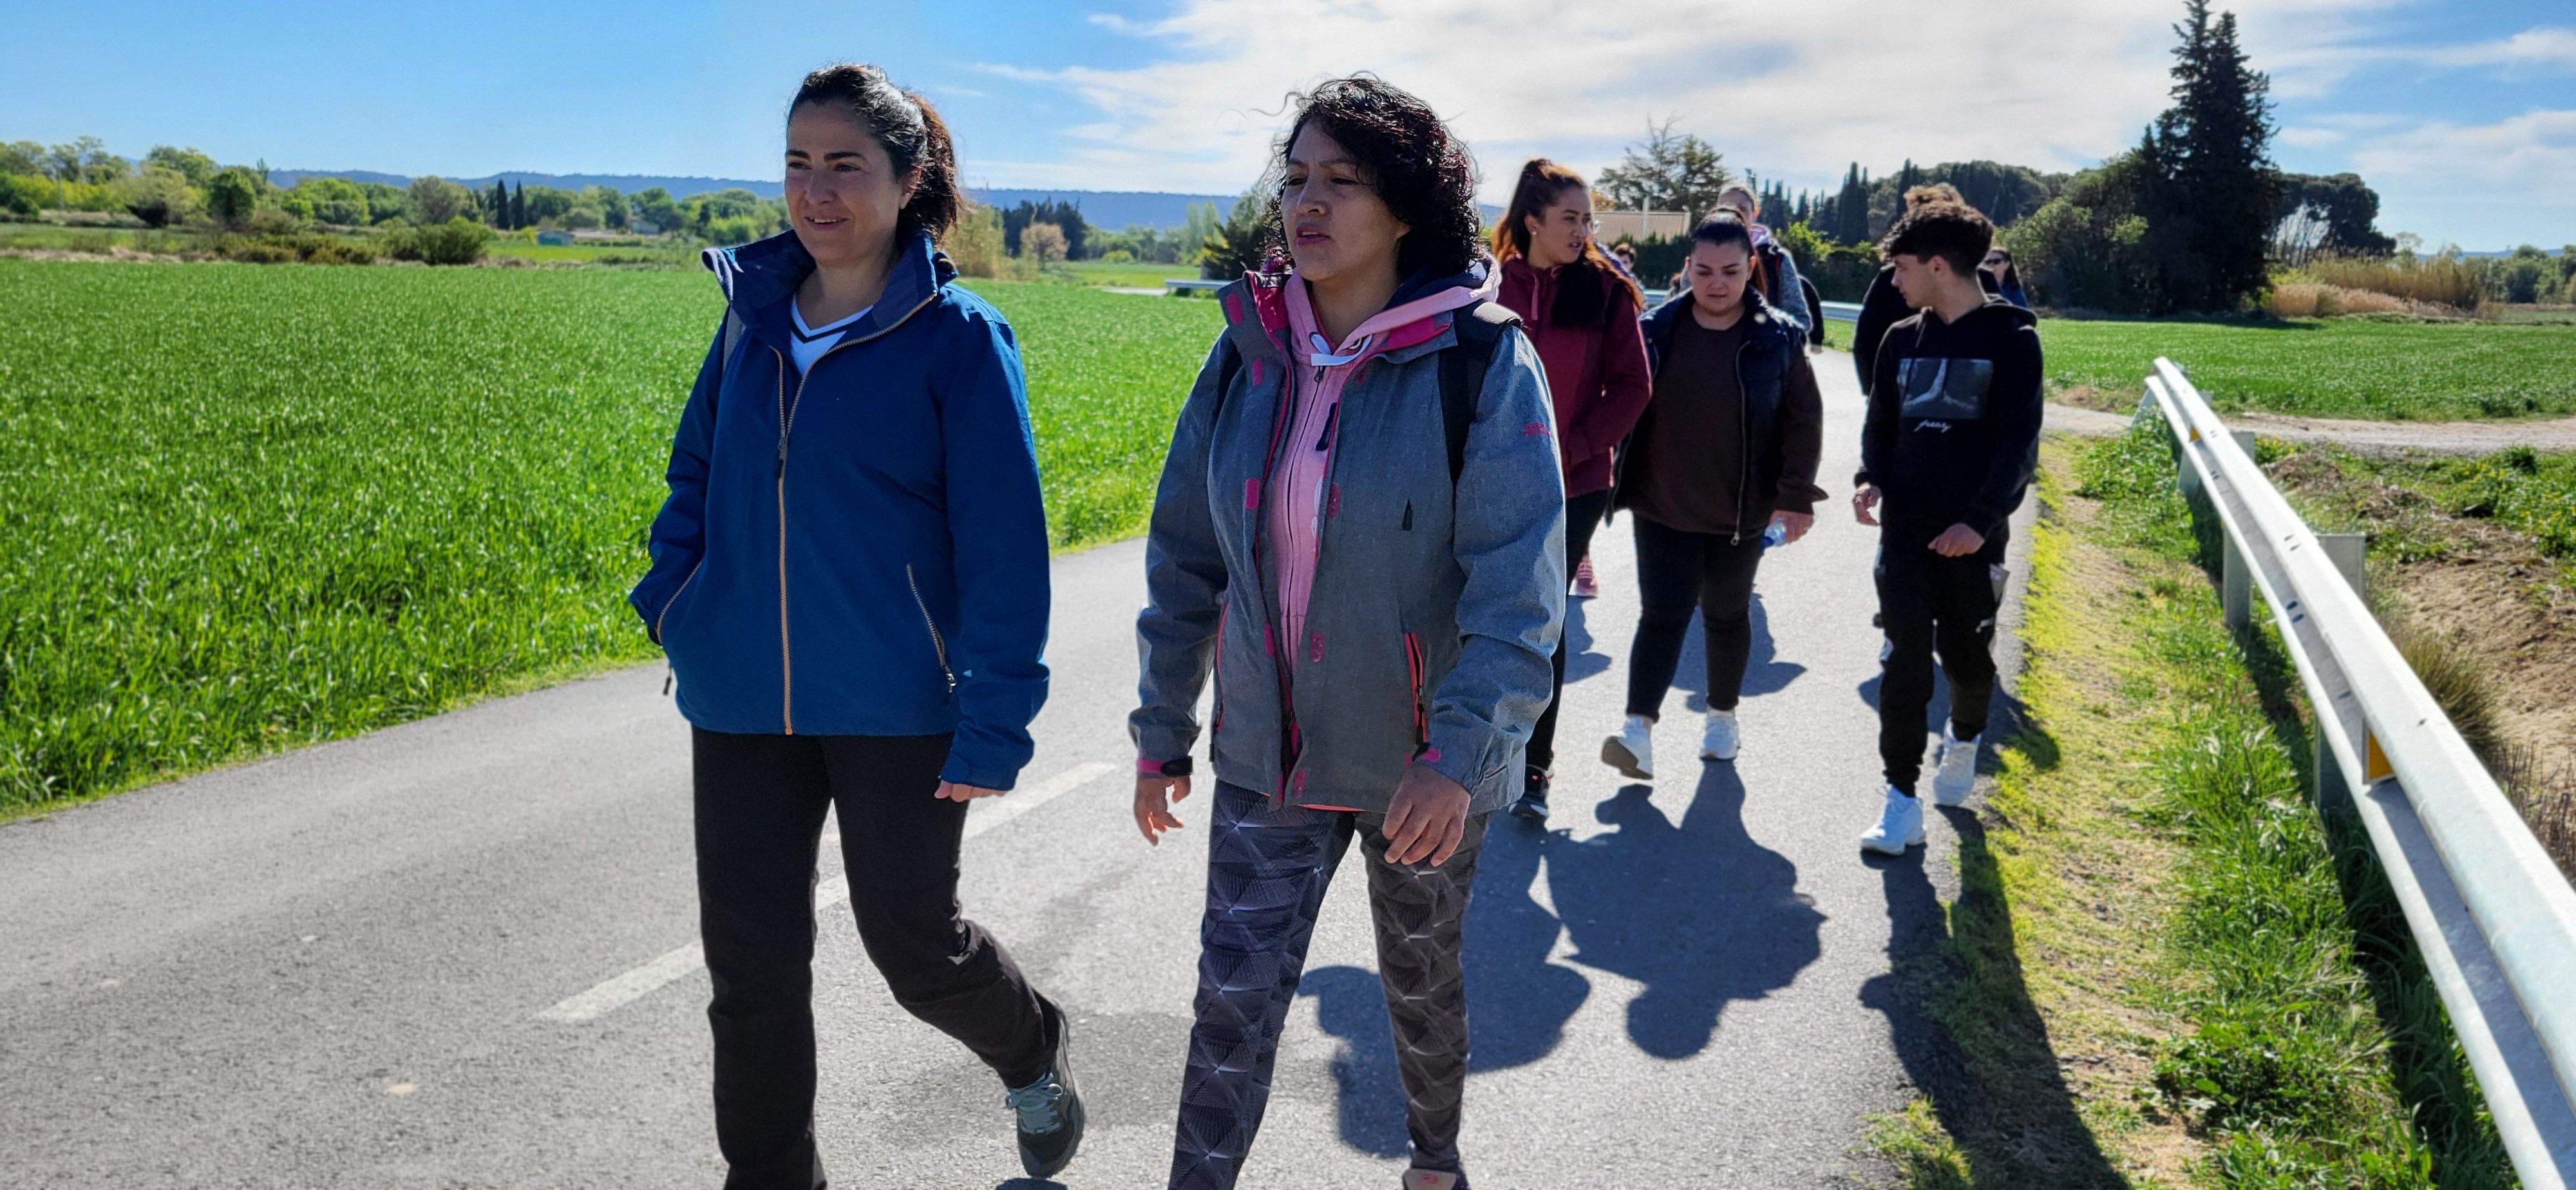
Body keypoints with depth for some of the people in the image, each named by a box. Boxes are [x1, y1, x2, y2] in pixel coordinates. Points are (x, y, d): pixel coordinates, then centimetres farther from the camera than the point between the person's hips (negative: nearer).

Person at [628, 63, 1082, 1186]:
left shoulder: (958, 337, -9)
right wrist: (676, 609, 5)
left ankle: (1031, 1051, 41)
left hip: (897, 706, -4)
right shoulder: (753, 319, 5)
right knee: (751, 959, 9)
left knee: (913, 941, 8)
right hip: (742, 703, 4)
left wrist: (993, 722, -14)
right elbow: (695, 473, 19)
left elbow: (1003, 543, -11)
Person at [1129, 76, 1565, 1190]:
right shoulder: (1248, 352, -1)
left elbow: (1518, 578, -20)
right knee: (1234, 1000, 0)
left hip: (1422, 767, -2)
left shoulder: (1482, 360, -14)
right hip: (1267, 755, 2)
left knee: (1420, 983, 19)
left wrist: (1459, 751, -30)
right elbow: (1185, 555, 6)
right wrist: (1162, 729, 7)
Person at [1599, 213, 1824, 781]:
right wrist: (1617, 480, 3)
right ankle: (1639, 730, -10)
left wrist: (1796, 497, -7)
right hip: (1662, 505, 0)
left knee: (1728, 616, 15)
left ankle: (1722, 716, 32)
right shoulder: (1657, 329, -3)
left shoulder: (1777, 338, -5)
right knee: (1662, 615, -6)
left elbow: (1804, 420, -1)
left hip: (1741, 511, 0)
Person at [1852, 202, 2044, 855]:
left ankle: (1963, 739, 43)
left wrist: (1982, 518, -18)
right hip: (1905, 528, 3)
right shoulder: (1903, 339, 8)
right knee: (1904, 659, -4)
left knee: (1966, 654, 12)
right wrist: (1871, 479, -5)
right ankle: (1901, 799, -1)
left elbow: (2019, 441, -9)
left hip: (1973, 534, -3)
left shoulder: (2012, 340, -6)